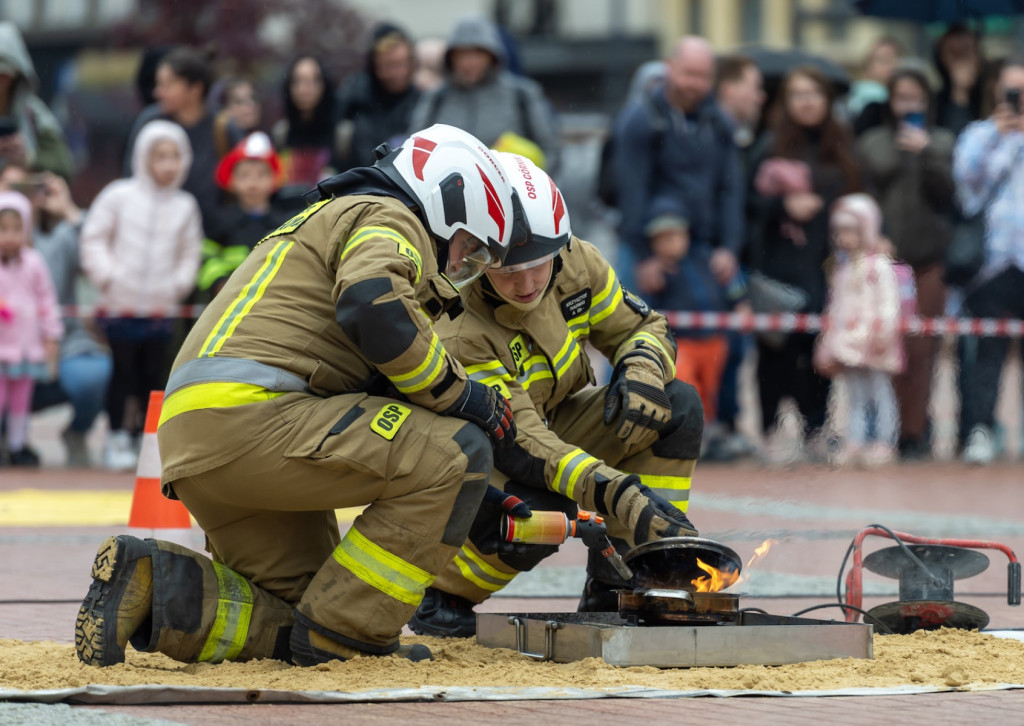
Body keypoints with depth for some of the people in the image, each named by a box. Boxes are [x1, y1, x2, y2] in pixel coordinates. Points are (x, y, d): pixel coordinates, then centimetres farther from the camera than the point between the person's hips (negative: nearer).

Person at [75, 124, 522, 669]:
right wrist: (464, 396, -7)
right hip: (249, 414, -10)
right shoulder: (391, 220, 5)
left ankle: (146, 584, -3)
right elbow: (373, 307, -20)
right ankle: (338, 635, -13)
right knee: (457, 452, -13)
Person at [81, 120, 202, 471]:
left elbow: (189, 254, 13)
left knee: (153, 375, 5)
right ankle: (117, 439, 11)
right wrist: (107, 277, -8)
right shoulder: (120, 196, -4)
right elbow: (93, 240, -1)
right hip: (120, 306, -2)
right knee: (123, 372, 0)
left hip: (159, 309, 2)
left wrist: (178, 285, 1)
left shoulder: (185, 206, 5)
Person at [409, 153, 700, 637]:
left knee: (679, 409, -13)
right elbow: (519, 445, -38)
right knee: (540, 511, -40)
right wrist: (621, 498, -50)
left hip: (553, 426, 7)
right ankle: (444, 598, -7)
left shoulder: (576, 265, -14)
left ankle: (615, 588, -10)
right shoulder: (458, 332, -32)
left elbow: (643, 327, 2)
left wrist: (641, 371, -24)